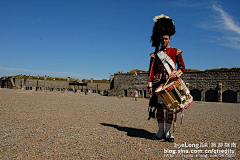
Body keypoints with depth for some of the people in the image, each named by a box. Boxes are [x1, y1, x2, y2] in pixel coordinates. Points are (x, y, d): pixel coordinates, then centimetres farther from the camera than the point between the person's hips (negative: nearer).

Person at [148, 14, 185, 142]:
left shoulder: (176, 52, 9)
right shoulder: (155, 54, 12)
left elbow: (182, 68, 8)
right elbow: (151, 70, 7)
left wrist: (175, 73, -13)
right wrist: (150, 85, -2)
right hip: (158, 82, 1)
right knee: (159, 107, 3)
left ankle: (168, 132, 9)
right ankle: (161, 131, 14)